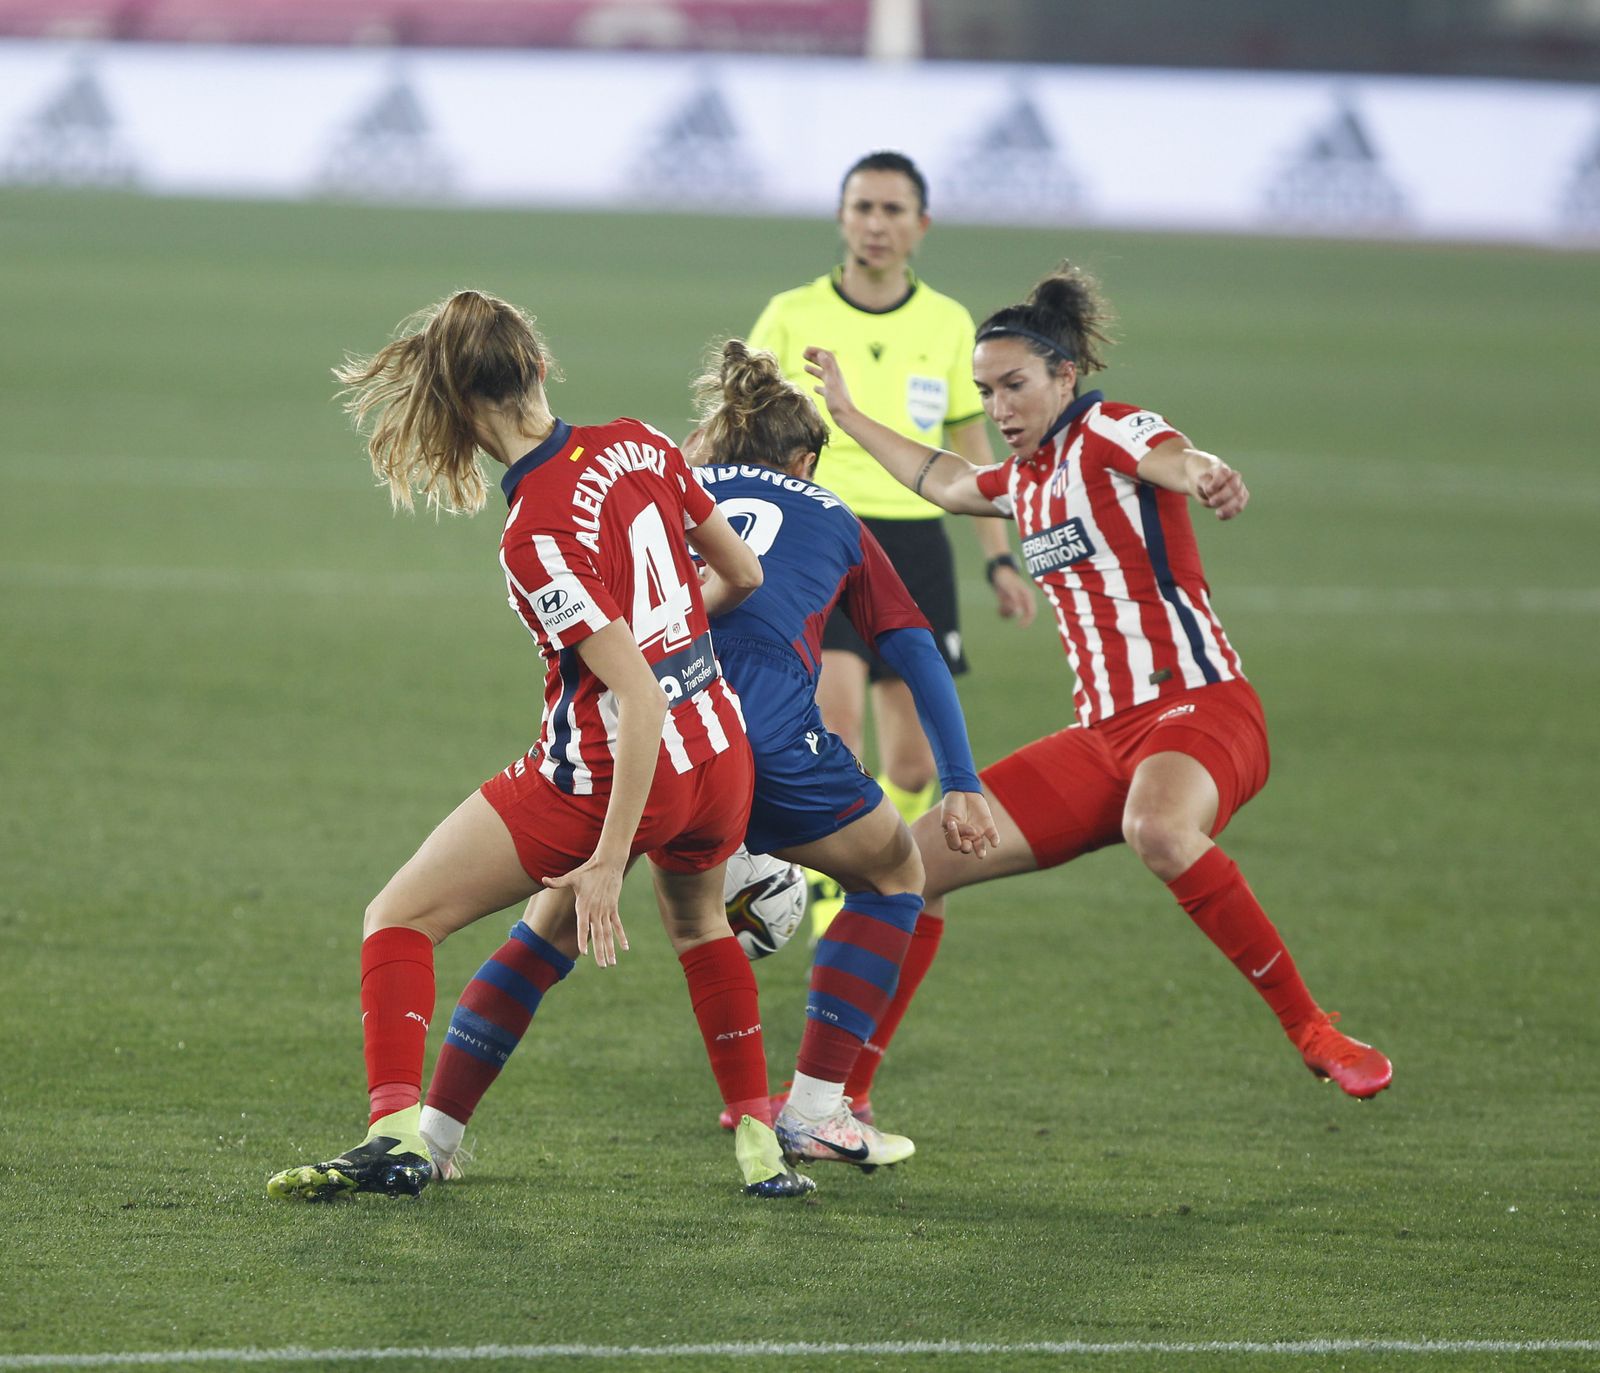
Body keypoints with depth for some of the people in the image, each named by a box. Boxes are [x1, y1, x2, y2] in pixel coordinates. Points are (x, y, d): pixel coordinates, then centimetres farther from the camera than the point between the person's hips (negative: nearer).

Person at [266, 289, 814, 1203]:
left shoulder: (539, 537, -22)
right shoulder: (640, 446, -4)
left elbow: (640, 699, -25)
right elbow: (744, 575, 11)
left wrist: (609, 861, -23)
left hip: (605, 772, -7)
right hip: (723, 755, 7)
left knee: (400, 919, 4)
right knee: (699, 920, 37)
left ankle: (399, 1133, -12)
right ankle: (761, 1146, 34)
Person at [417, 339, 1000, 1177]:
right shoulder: (832, 520, 27)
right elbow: (916, 655, 21)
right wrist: (961, 786, 19)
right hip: (766, 724, -2)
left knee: (558, 914, 20)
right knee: (893, 873, 24)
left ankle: (434, 1126, 7)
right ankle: (812, 1111, 16)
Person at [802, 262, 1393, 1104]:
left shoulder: (1108, 433, -5)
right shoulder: (1025, 479, 18)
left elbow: (1175, 460, -29)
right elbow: (942, 480, 42)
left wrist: (1207, 478, -53)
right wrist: (847, 416, 52)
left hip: (1196, 706, -8)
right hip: (1103, 738, 8)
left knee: (1158, 831, -41)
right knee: (918, 858, 2)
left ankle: (1313, 1032, -28)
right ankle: (840, 1094, 13)